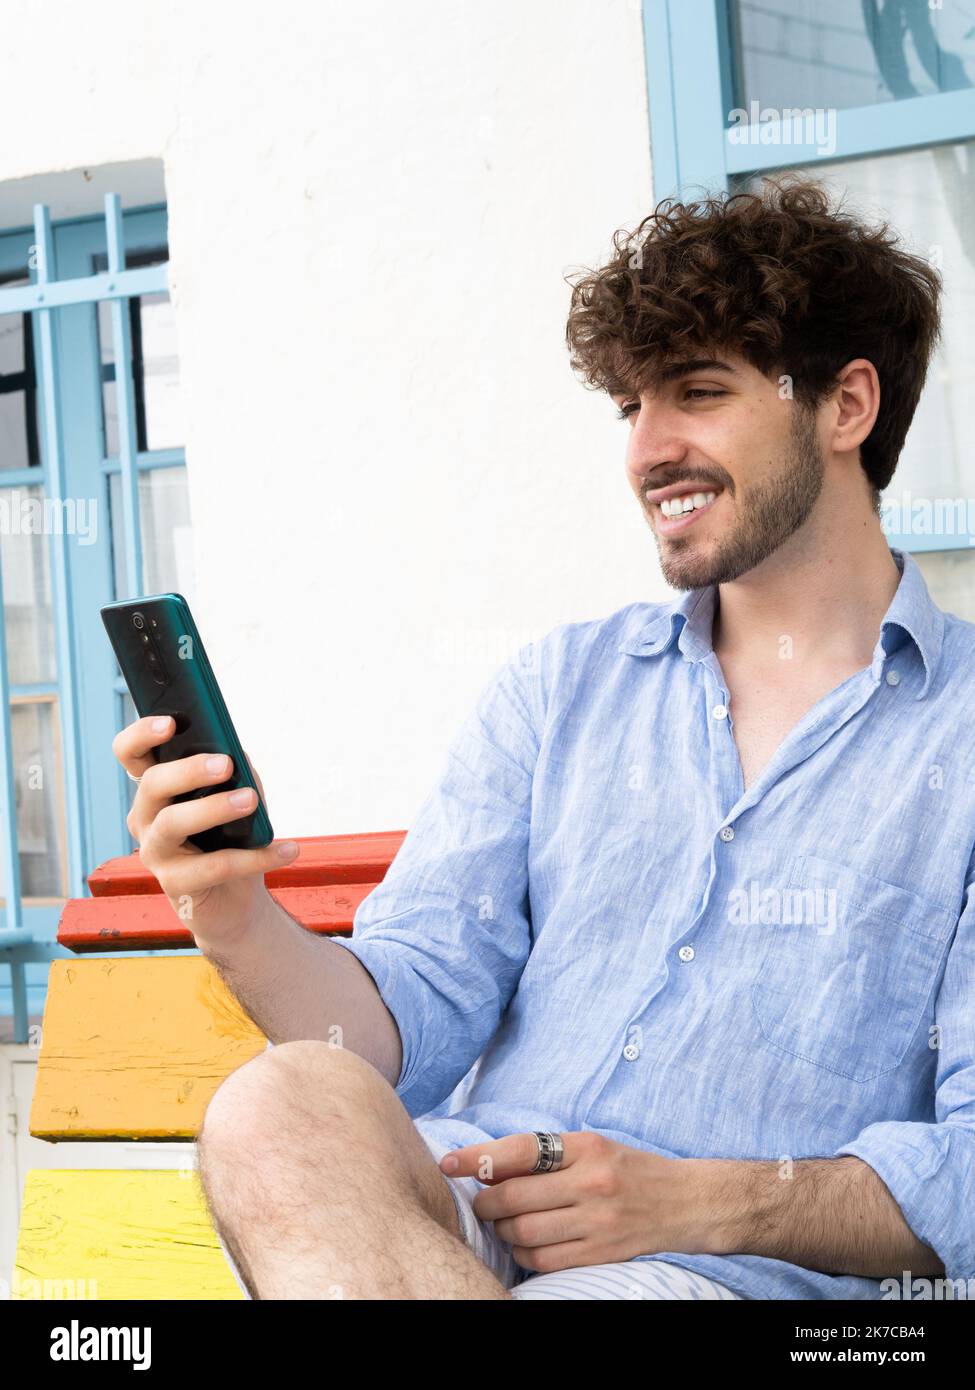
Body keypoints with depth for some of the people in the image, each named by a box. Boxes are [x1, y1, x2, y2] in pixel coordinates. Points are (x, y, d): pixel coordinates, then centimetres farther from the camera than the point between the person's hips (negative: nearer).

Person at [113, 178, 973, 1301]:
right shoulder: (558, 685, 19)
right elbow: (411, 1017, 8)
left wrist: (696, 1201, -17)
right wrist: (239, 926, -12)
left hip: (742, 1268, -5)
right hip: (458, 1212, 5)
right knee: (281, 1108, -31)